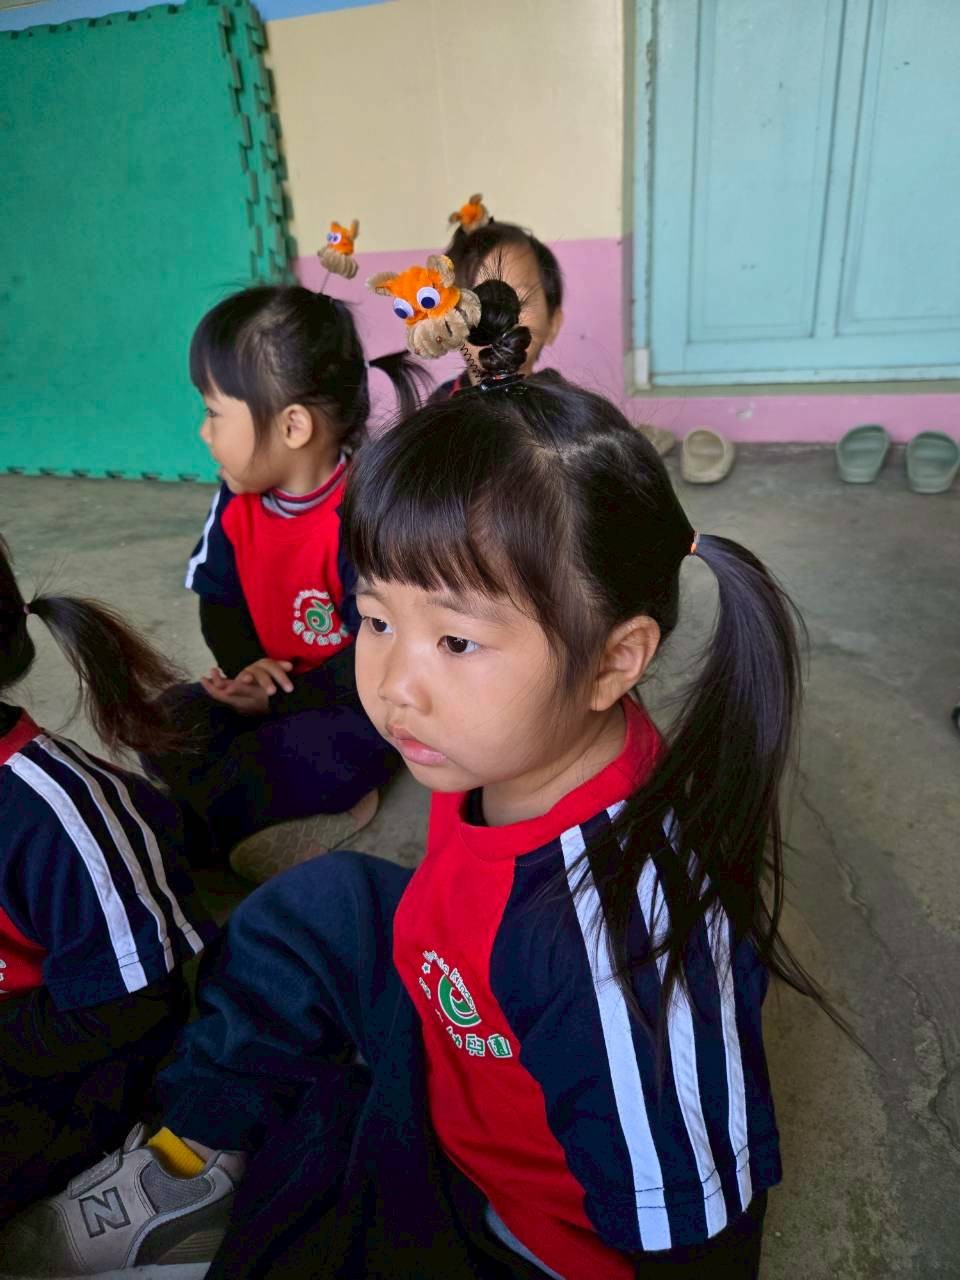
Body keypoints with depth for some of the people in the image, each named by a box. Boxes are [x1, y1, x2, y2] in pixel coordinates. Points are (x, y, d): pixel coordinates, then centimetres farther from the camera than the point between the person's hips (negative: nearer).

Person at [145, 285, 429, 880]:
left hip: (361, 706, -7)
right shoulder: (236, 502, -3)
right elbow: (219, 600, 7)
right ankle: (303, 804, -16)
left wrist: (280, 702, -20)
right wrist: (247, 668, -14)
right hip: (271, 690, 8)